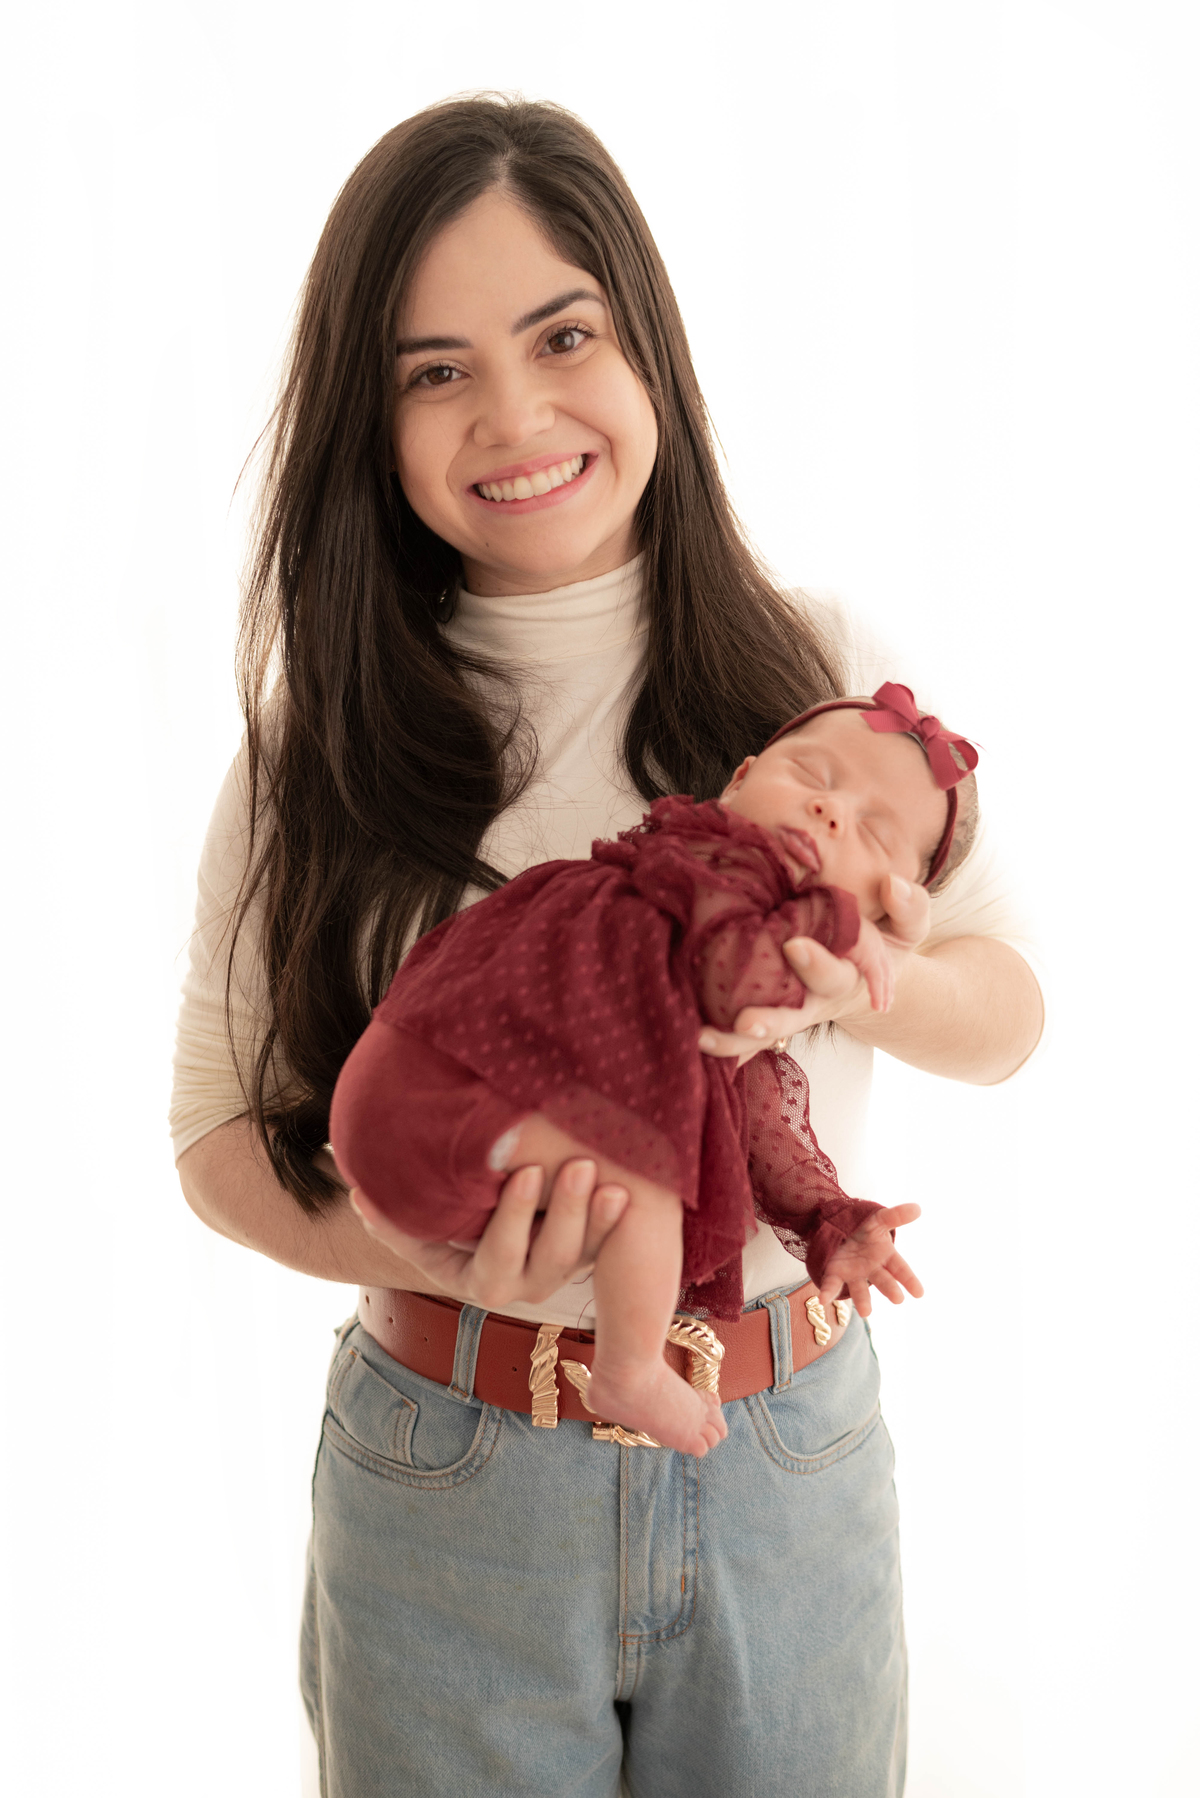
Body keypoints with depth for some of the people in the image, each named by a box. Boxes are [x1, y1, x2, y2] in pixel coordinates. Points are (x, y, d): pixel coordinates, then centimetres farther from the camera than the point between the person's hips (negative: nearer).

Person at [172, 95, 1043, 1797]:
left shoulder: (824, 675, -3)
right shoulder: (326, 737, -5)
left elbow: (1010, 1005, 5)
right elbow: (223, 1131, -2)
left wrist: (878, 989, -17)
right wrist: (422, 1245, -22)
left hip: (794, 1463, 1)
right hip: (451, 1479, 0)